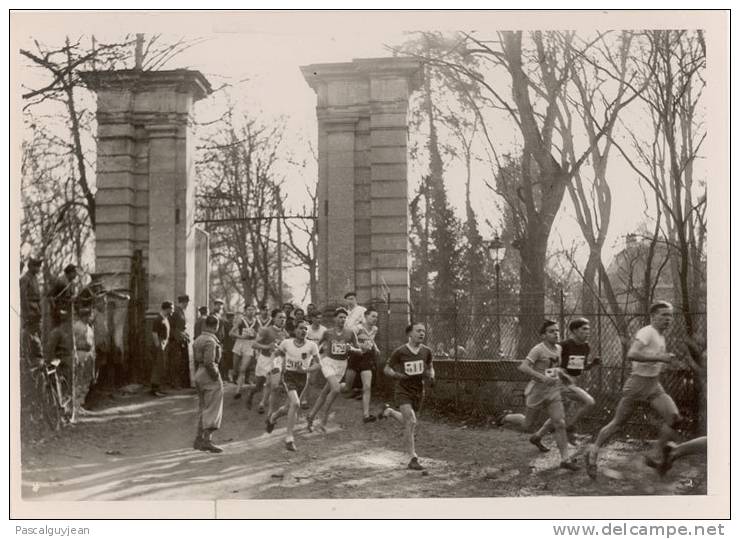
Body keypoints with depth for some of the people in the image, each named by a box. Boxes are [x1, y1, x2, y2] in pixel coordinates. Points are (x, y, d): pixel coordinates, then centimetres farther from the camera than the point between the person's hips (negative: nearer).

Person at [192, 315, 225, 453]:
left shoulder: (198, 339, 12)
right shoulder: (210, 341, -17)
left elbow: (195, 361, 15)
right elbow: (209, 363, -23)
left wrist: (198, 376, 17)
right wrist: (216, 377, -15)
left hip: (199, 374, 9)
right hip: (209, 376, -9)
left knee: (203, 409, 15)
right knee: (213, 409, -5)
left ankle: (199, 439, 18)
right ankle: (207, 439, -9)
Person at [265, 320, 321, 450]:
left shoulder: (311, 346, -7)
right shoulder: (286, 343, -6)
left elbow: (317, 364, -3)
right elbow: (278, 353, 15)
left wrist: (306, 369, -19)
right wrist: (282, 365, 8)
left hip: (302, 377, 3)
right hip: (288, 376, -3)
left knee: (290, 407, 13)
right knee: (295, 403, -23)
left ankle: (272, 418, 48)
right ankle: (289, 438, -14)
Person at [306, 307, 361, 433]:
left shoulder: (350, 333, -3)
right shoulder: (328, 333, -3)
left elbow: (360, 350, -2)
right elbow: (321, 345, 19)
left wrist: (352, 349, -18)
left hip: (341, 365, 2)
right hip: (328, 362, -2)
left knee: (325, 392, 9)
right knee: (336, 389, -23)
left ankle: (311, 417, 25)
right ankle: (325, 417, -7)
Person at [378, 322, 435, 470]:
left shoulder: (426, 351, -2)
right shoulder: (400, 352, -13)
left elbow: (430, 367, 15)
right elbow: (386, 369, -4)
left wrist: (431, 375, -7)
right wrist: (397, 375, -23)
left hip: (418, 391, 5)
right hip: (403, 391, -5)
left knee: (408, 423, 18)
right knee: (411, 422, -19)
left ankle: (388, 411, 48)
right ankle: (413, 459, -11)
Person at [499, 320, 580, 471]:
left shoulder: (558, 349, 6)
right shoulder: (538, 349, -16)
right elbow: (523, 367, -27)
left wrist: (565, 376, 10)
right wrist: (542, 378, -36)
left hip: (554, 392, 5)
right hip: (537, 392, -5)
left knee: (560, 424, -7)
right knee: (526, 426, 10)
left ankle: (565, 459, -1)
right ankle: (508, 418, 41)